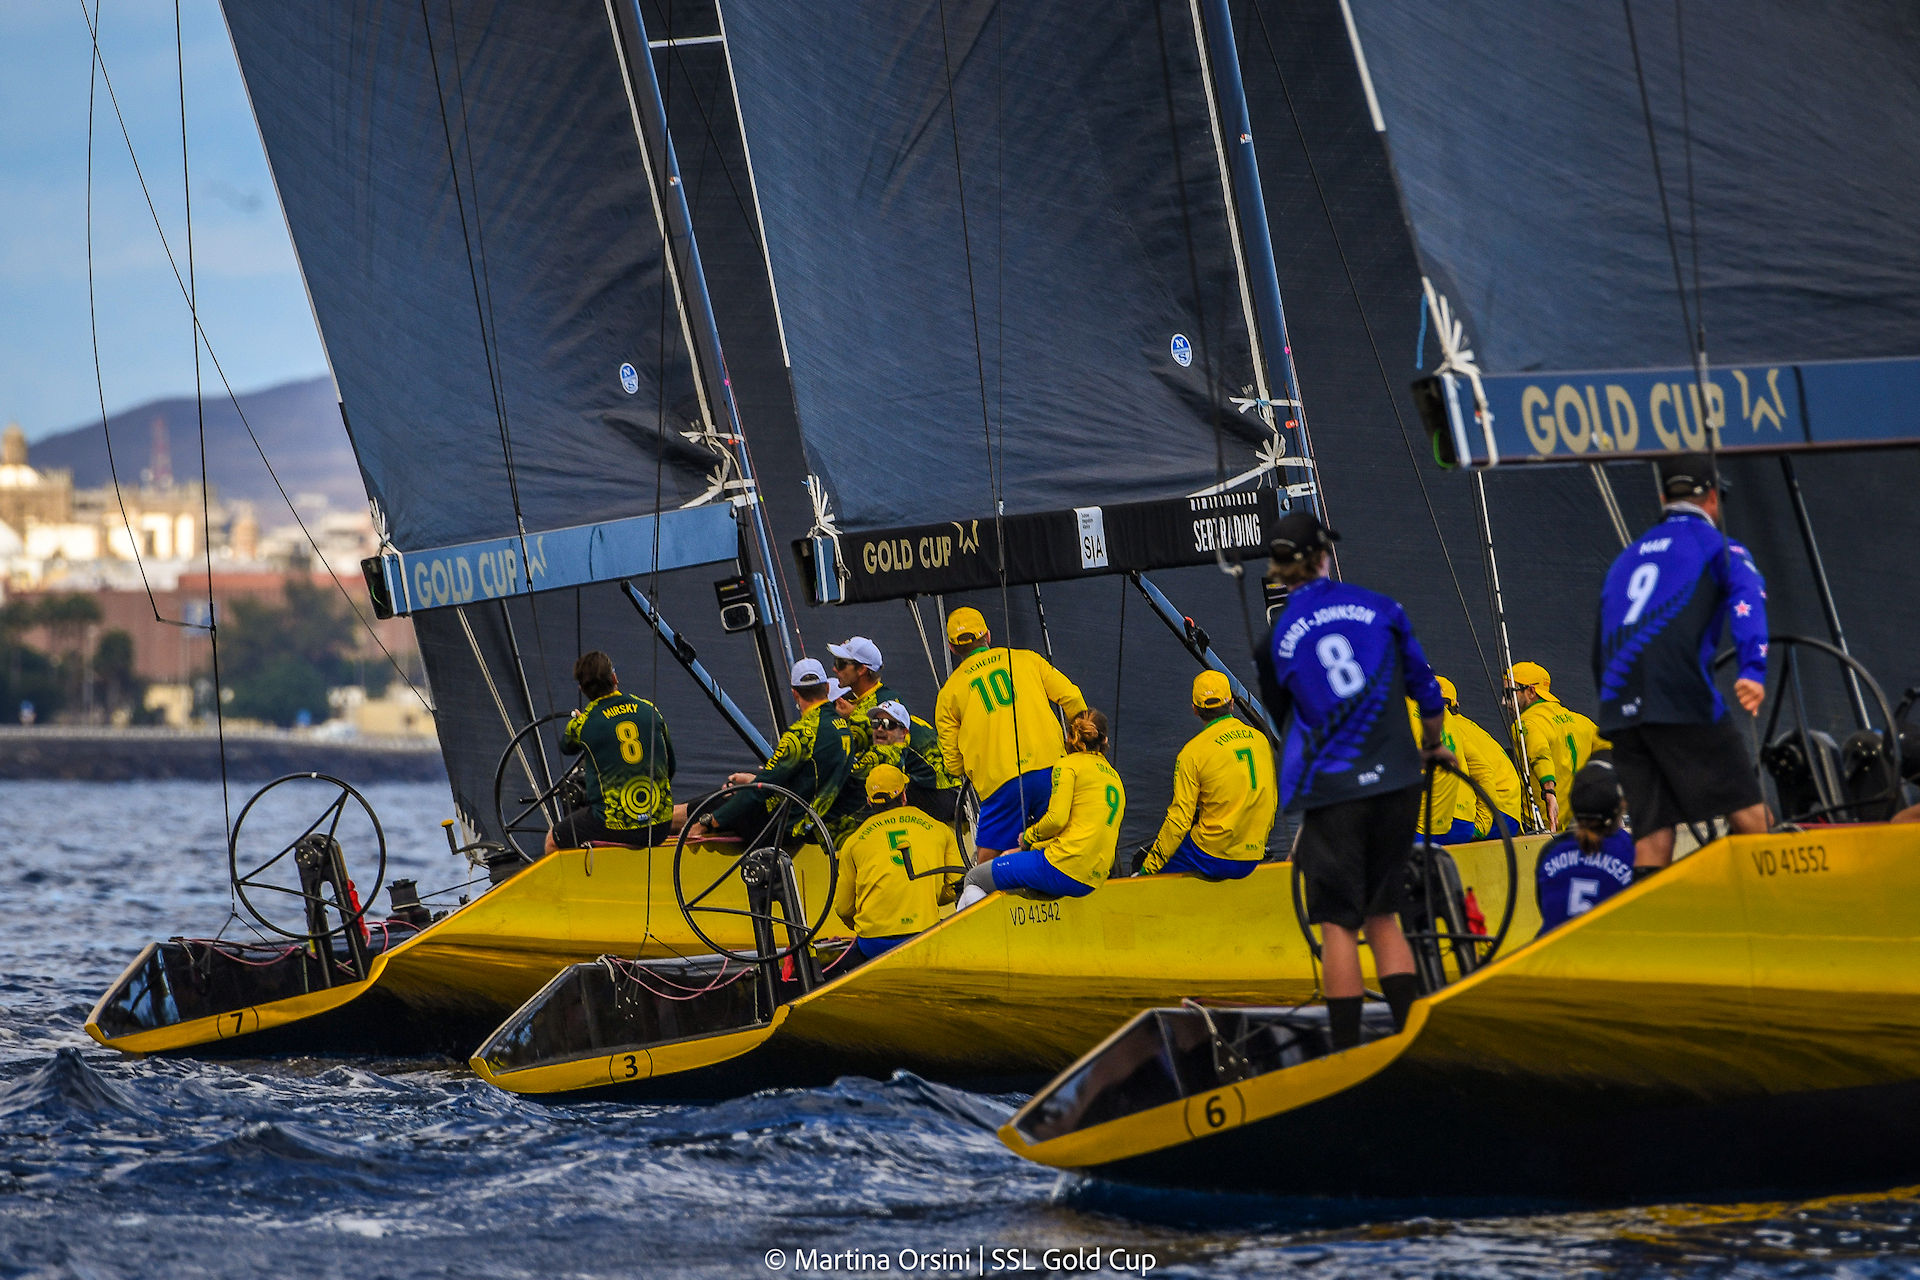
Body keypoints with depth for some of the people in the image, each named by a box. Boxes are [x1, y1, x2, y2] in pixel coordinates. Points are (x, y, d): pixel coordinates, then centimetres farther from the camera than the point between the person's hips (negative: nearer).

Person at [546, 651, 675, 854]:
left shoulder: (582, 724, -8)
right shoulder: (650, 710, 1)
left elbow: (566, 747, 18)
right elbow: (671, 768, 12)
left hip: (615, 828, -3)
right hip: (660, 828, 3)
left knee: (552, 841, 22)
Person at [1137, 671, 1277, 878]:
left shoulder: (1192, 753, -11)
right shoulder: (1260, 739, 6)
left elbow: (1179, 820, -11)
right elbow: (1272, 800, 17)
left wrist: (1149, 867, -3)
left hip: (1213, 858, -6)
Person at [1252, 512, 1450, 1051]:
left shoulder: (1277, 637, 2)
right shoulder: (1378, 607, 6)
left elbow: (1277, 718, 16)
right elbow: (1425, 688, 13)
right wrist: (1431, 746, 32)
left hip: (1332, 791, -2)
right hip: (1396, 782, 2)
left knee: (1338, 925, 1)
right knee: (1383, 915, 13)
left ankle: (1347, 1053, -3)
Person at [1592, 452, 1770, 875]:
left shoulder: (1627, 558, 29)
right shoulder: (1718, 546, 11)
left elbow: (1599, 650, 31)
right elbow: (1747, 598, -11)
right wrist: (1753, 672, -25)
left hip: (1620, 712, 6)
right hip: (1681, 697, -6)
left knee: (1651, 837, 4)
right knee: (1751, 817, -6)